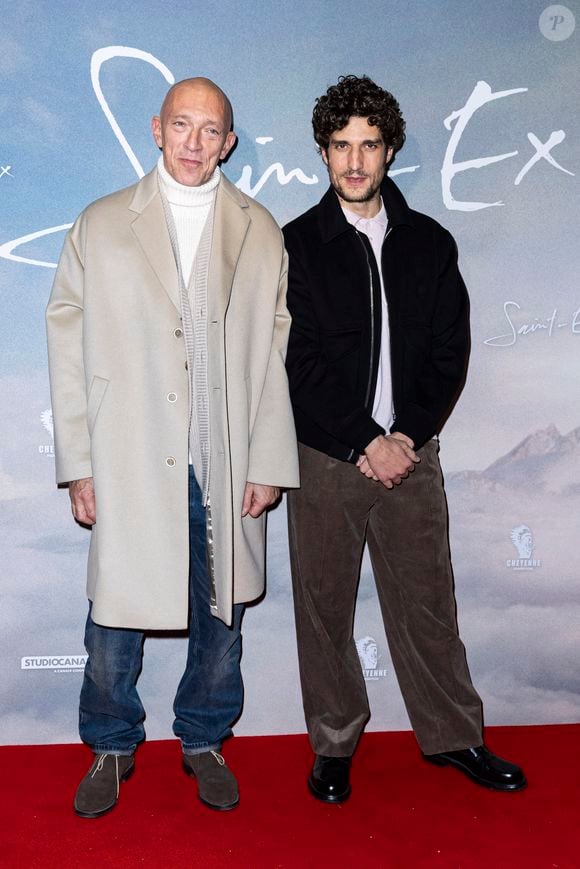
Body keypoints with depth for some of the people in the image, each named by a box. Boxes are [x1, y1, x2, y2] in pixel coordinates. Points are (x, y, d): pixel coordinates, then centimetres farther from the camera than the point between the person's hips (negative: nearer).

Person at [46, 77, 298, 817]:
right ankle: (111, 748, 31)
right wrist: (78, 465, -3)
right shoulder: (100, 227, 5)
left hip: (227, 468, 1)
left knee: (221, 613, 12)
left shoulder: (261, 233, 7)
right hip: (130, 466, -1)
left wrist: (269, 463, -2)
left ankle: (204, 742, 34)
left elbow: (275, 352, 4)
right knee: (114, 615, 8)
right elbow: (68, 348, 2)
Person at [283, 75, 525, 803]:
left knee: (427, 602, 10)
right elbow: (299, 361, -7)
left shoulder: (430, 243, 8)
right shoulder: (297, 245, -1)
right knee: (325, 607, 8)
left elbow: (450, 352, 5)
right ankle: (333, 745, 25)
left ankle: (453, 735, 28)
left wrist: (407, 435, -7)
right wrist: (366, 444, -11)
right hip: (326, 458, -2)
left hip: (410, 453, 2)